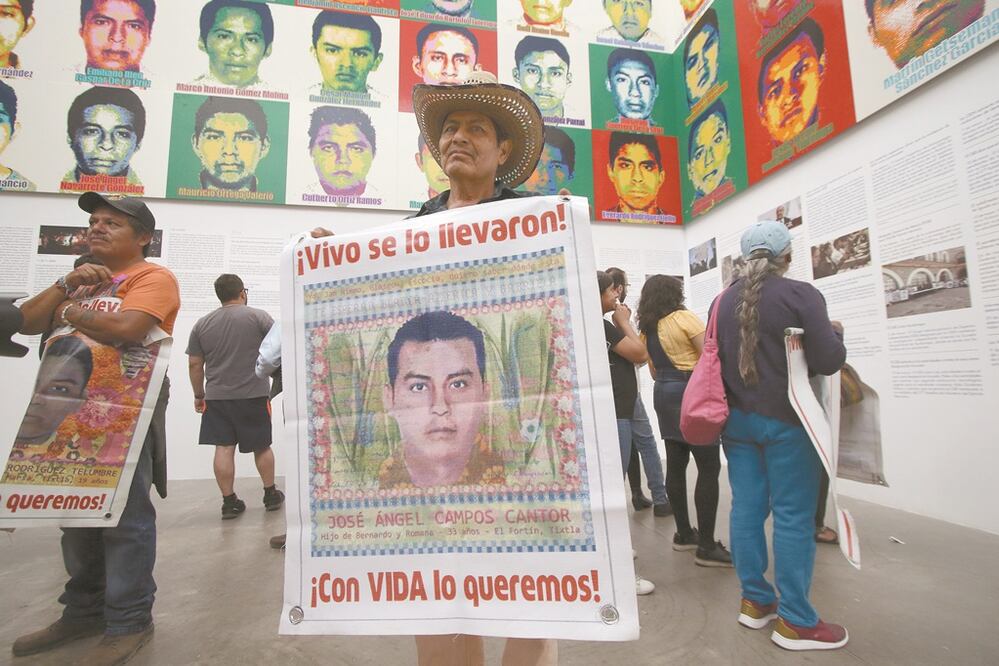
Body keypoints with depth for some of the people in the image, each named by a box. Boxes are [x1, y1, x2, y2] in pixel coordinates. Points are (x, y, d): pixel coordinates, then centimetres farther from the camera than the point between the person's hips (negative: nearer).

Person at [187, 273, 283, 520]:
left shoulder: (202, 324, 6)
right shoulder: (258, 316, -4)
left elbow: (194, 364, 8)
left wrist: (199, 395, 17)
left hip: (216, 397, 2)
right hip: (253, 395, -2)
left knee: (223, 448, 4)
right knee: (261, 446, 9)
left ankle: (229, 502, 7)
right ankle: (271, 495, 19)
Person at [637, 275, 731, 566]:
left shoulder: (646, 329, 11)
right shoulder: (684, 317, -9)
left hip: (664, 395, 8)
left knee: (676, 465, 10)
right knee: (709, 468, -4)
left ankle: (684, 534, 19)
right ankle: (707, 546, -2)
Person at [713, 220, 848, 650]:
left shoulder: (723, 300, 5)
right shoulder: (800, 294, -11)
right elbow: (829, 360, -13)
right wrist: (834, 333, 6)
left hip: (737, 418, 5)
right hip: (786, 420, -5)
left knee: (746, 508, 11)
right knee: (793, 516, 3)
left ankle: (755, 602, 24)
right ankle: (795, 622, 13)